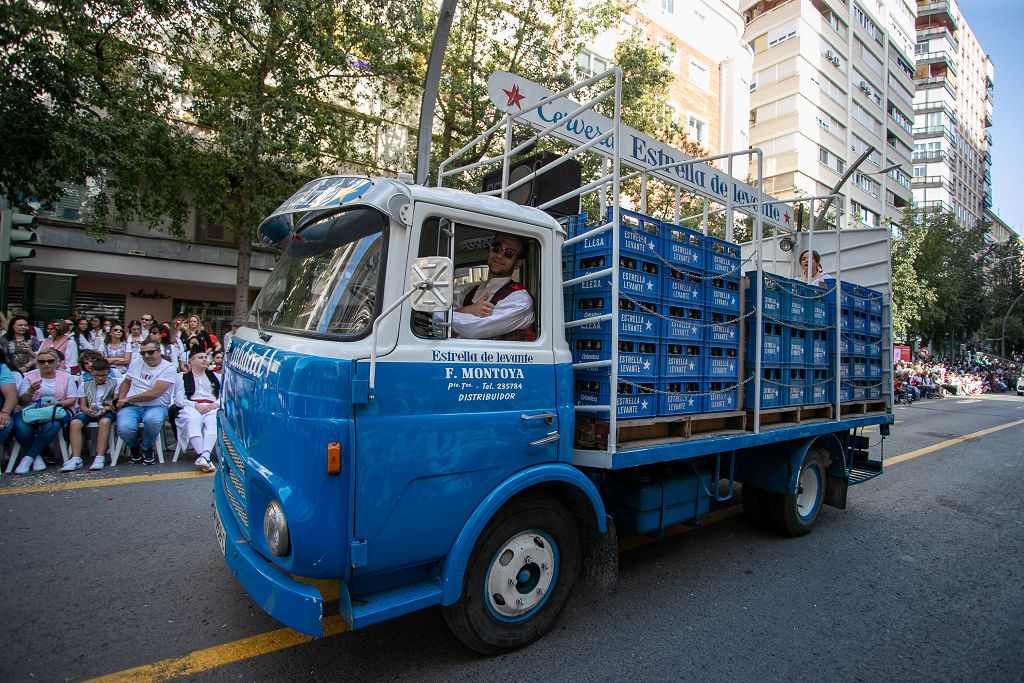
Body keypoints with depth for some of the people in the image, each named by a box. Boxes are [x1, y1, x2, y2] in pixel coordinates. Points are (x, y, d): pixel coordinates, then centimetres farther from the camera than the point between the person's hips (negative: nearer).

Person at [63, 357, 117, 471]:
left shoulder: (114, 384, 8)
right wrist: (89, 411, -15)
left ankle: (100, 458, -38)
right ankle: (76, 459, -30)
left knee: (104, 422, -37)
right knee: (75, 423, -29)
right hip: (88, 412, 3)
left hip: (106, 412, -3)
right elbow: (82, 406, 9)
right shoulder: (85, 385, 15)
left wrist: (106, 409, -21)